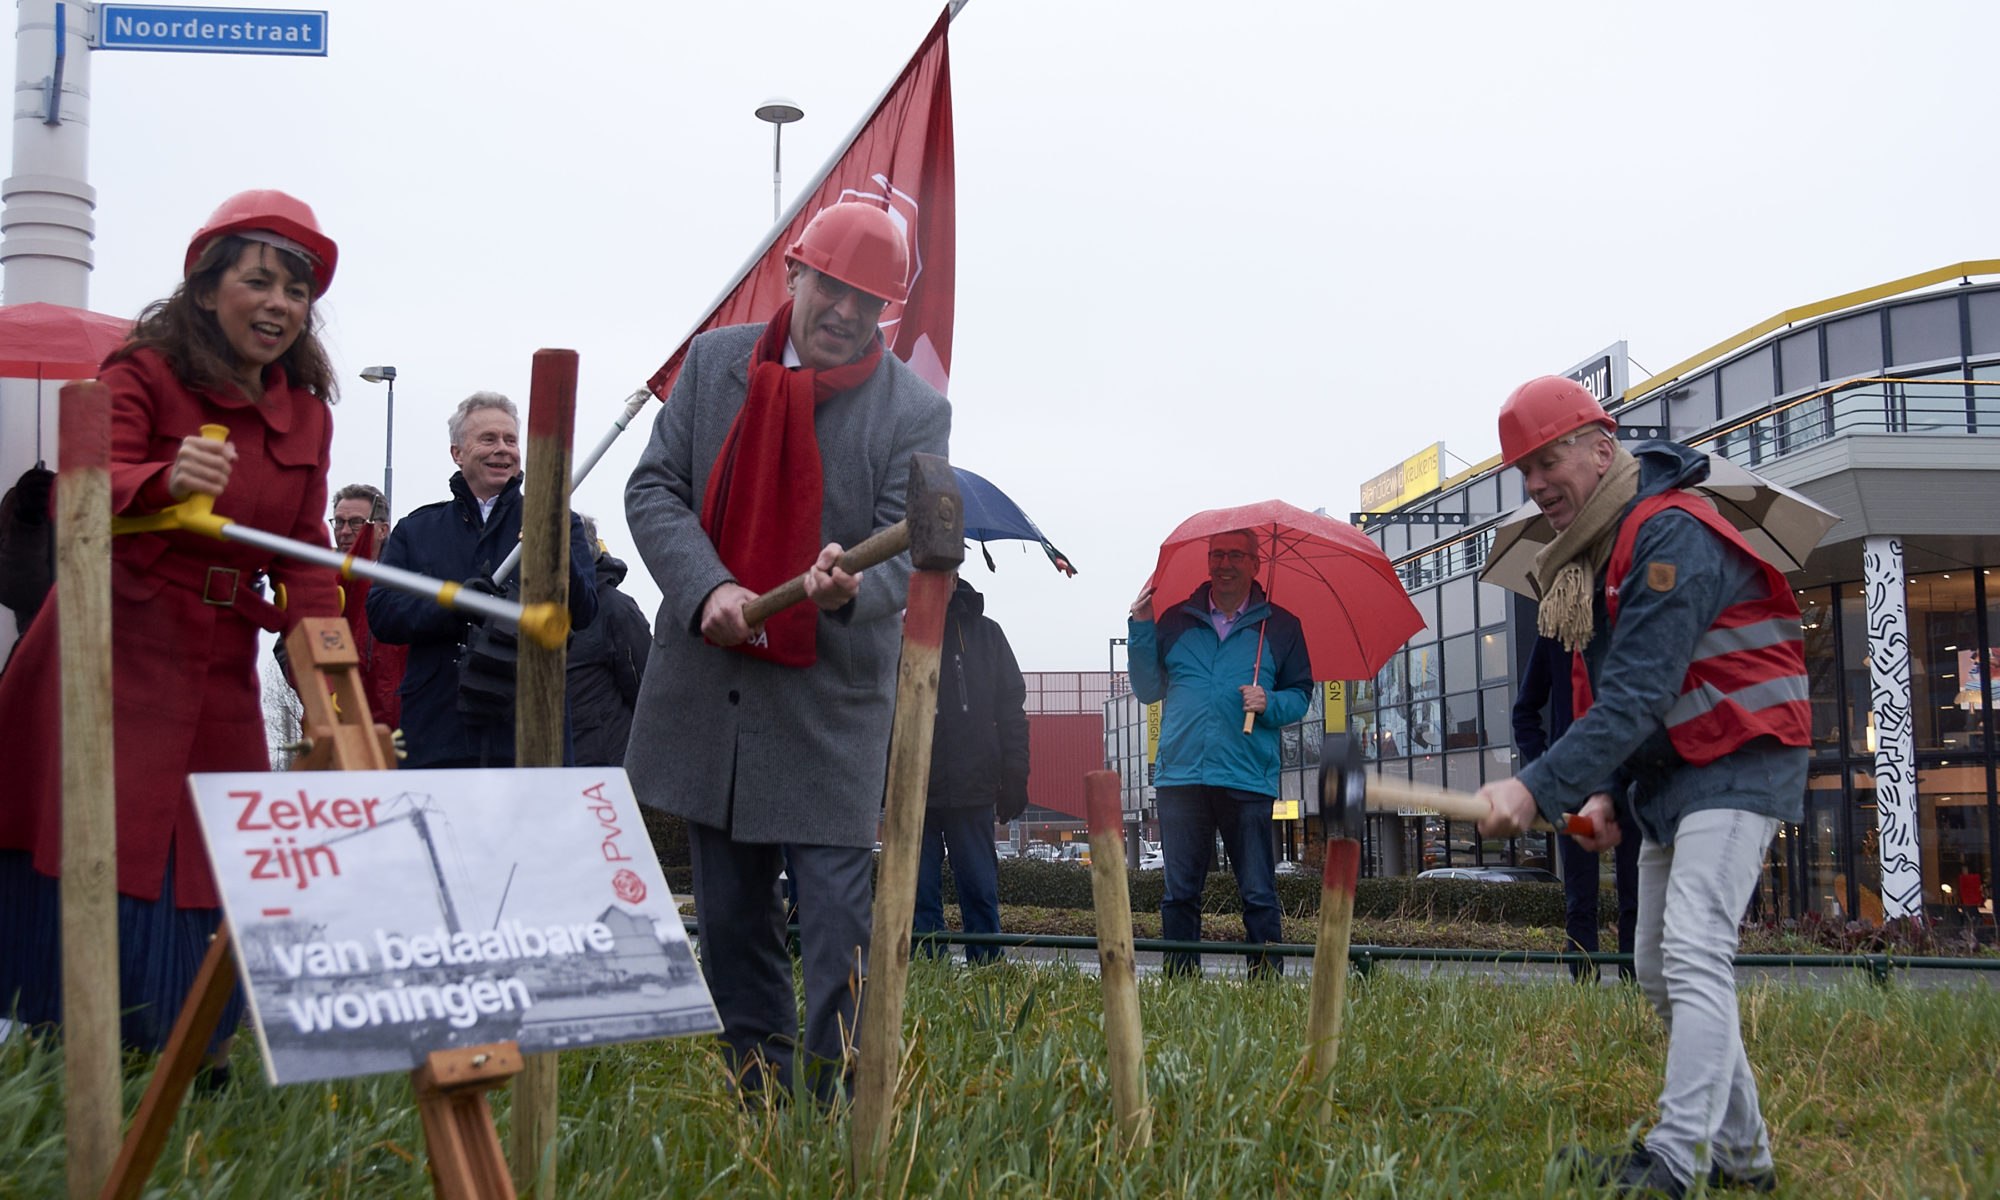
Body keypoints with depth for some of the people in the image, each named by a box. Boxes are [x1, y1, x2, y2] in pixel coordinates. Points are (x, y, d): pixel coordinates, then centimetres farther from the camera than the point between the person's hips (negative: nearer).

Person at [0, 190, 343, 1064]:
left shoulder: (307, 413, 12)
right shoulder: (144, 374, -4)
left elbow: (306, 555, 14)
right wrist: (167, 481, -41)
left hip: (221, 665, 5)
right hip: (114, 649, -5)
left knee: (214, 856, 5)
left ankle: (195, 1046, 19)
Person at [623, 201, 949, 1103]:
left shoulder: (916, 411, -4)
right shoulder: (714, 361, 5)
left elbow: (908, 553, -9)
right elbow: (654, 488, 2)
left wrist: (853, 587, -33)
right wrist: (707, 588, -15)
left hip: (833, 700, -3)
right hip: (707, 683, 4)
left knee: (835, 909, -8)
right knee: (729, 912, 12)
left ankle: (836, 1099, 3)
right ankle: (756, 1092, 25)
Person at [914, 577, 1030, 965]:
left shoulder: (984, 633, 10)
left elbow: (1011, 707, 8)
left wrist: (1014, 777, 2)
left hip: (973, 789, 0)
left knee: (981, 891, 3)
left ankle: (988, 968, 5)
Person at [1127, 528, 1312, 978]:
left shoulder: (1280, 626, 10)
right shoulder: (1176, 621, 14)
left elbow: (1300, 695, 11)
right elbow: (1147, 691, 11)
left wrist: (1270, 704, -10)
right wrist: (1141, 630, 2)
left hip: (1248, 780, -2)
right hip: (1180, 775, 2)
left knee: (1258, 893, -2)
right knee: (1180, 891, 5)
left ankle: (1268, 978, 4)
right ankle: (1179, 979, 11)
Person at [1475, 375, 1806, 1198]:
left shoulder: (1670, 535, -22)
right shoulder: (1588, 557, 9)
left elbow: (1638, 695, -29)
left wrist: (1539, 789, -33)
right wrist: (1603, 790, 4)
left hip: (1737, 765, -10)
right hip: (1668, 776, 10)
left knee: (1694, 957, -20)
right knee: (1659, 971, 10)